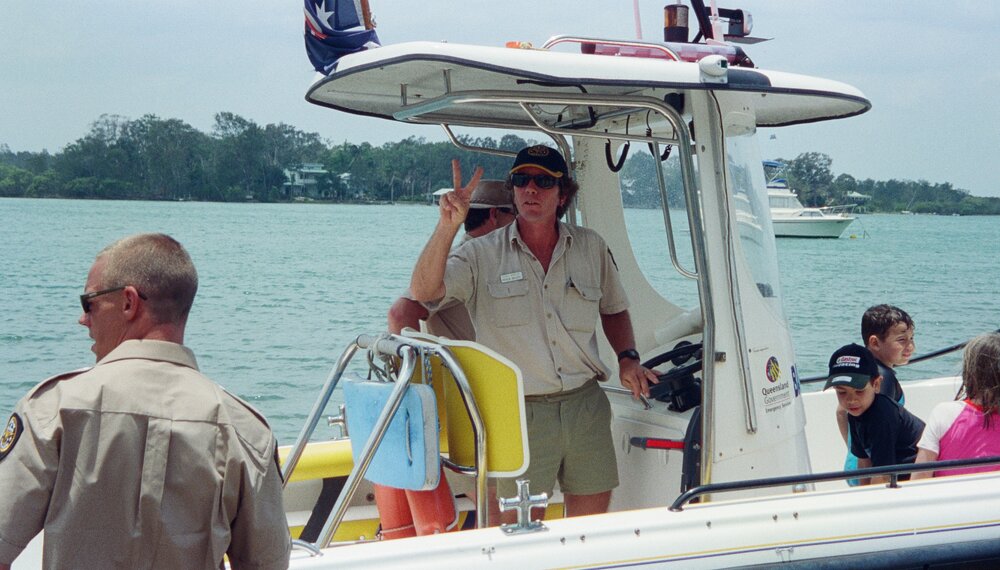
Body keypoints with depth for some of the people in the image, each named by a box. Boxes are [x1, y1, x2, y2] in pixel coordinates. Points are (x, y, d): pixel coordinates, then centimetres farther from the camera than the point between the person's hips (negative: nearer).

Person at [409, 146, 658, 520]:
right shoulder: (482, 255, 1)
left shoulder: (591, 247, 11)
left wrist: (627, 358, 8)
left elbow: (614, 310, 25)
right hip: (519, 413, -3)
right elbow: (424, 291, -15)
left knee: (592, 516, 8)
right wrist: (448, 225, -24)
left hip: (587, 405, 3)